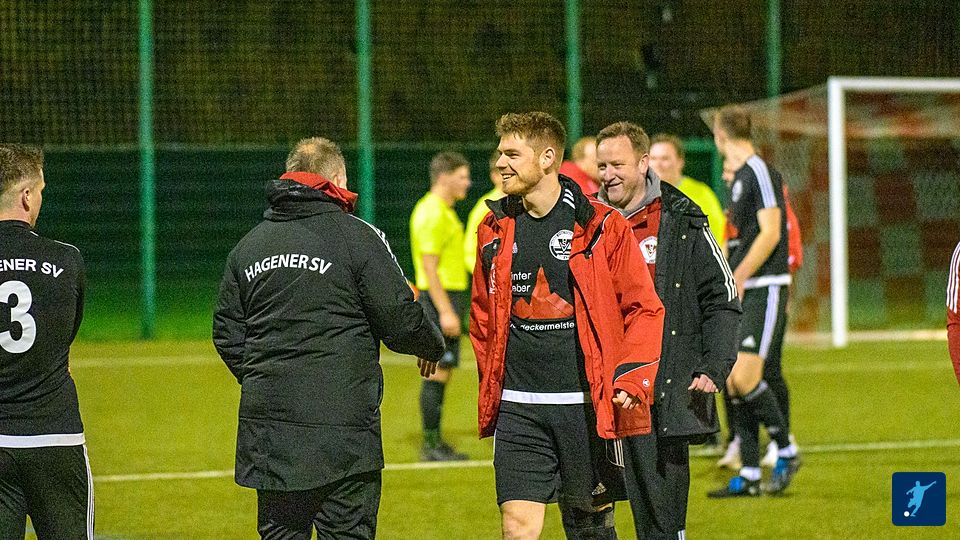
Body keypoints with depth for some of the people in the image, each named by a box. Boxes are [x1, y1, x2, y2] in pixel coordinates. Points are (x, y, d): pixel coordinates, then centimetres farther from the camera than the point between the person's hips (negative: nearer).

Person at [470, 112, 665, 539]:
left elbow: (643, 308, 0)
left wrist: (630, 380, -11)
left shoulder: (602, 227, -4)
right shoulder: (495, 230, 8)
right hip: (518, 406, 3)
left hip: (586, 403, -3)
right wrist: (490, 383, 16)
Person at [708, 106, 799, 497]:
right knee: (733, 383, 5)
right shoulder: (739, 177, 16)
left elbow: (770, 233, -18)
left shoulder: (759, 172, -11)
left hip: (765, 289, -9)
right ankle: (749, 476, 8)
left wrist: (738, 277, -21)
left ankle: (786, 451, 0)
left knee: (744, 377, -17)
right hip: (742, 293, 9)